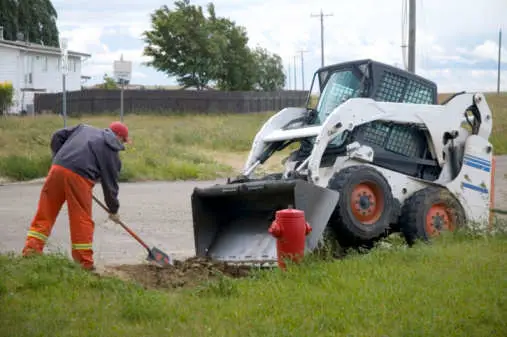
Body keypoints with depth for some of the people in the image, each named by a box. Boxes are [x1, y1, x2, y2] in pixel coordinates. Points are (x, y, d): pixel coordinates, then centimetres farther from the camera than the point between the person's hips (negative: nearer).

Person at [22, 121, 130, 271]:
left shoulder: (85, 128, 26)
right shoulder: (112, 151, 14)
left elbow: (57, 136, 22)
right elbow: (110, 183, 15)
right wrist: (113, 210, 24)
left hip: (58, 168, 4)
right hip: (79, 176, -4)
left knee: (44, 213, 8)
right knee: (82, 220, 3)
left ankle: (30, 250, 5)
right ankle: (85, 263, 8)